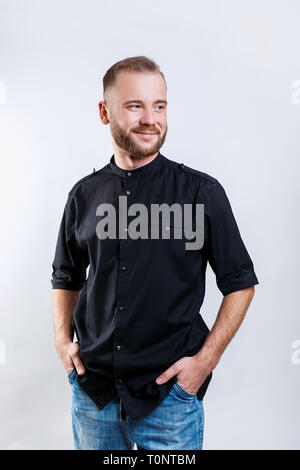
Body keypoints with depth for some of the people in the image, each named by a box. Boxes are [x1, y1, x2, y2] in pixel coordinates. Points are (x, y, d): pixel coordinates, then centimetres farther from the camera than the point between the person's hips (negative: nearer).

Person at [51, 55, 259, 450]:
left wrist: (206, 359, -10)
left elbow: (240, 282, -2)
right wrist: (63, 339, 2)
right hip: (92, 387, 3)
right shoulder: (85, 194, 3)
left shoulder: (202, 192, -7)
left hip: (170, 392, -3)